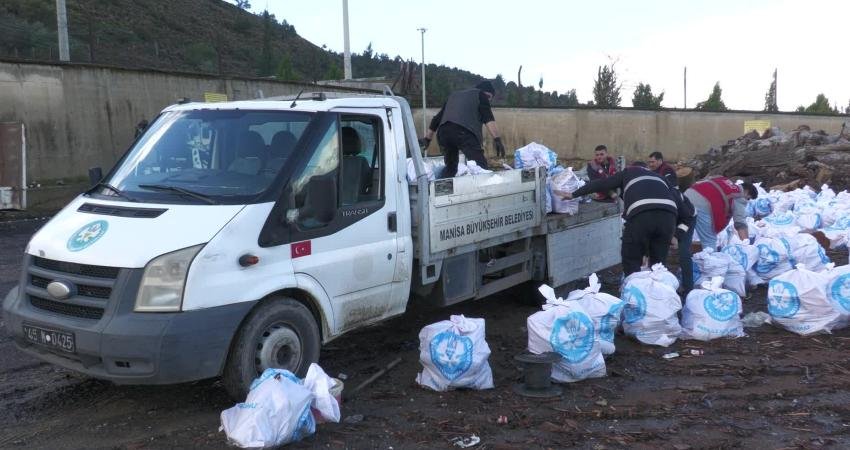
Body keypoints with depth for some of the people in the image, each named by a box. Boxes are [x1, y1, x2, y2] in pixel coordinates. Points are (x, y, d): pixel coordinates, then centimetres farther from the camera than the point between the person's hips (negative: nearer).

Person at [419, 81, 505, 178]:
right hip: (463, 132, -6)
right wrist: (497, 139, -10)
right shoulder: (480, 94, 18)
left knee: (450, 166, 20)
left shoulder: (454, 95, 36)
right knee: (480, 166, -12)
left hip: (443, 131, 6)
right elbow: (488, 118, 0)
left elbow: (437, 118, 35)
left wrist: (427, 138, 41)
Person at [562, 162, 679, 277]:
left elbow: (600, 184, 25)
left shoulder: (627, 172, 29)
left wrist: (573, 194, 32)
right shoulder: (658, 177, 38)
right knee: (658, 262, 18)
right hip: (669, 213, 4)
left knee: (631, 261, 11)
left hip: (641, 213, -4)